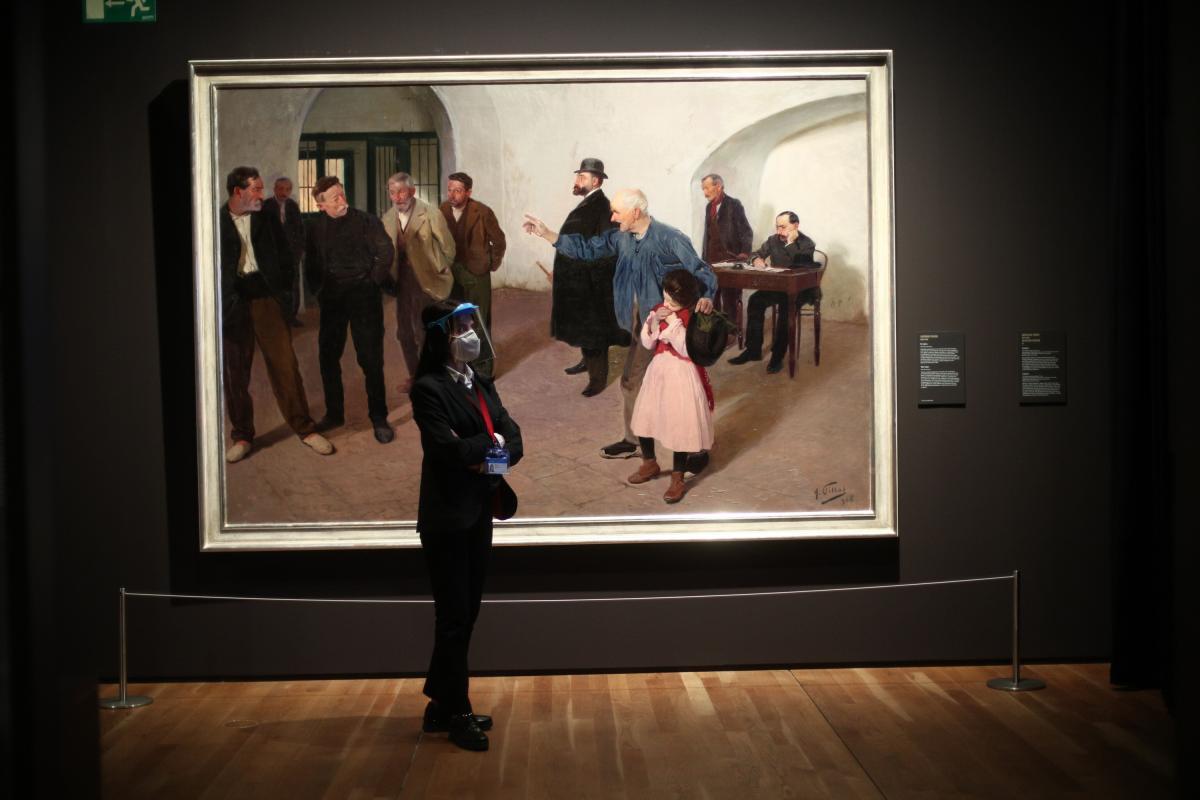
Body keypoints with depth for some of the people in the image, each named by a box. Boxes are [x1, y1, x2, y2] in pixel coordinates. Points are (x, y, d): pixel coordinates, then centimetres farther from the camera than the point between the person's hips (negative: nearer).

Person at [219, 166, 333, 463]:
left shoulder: (268, 220, 7)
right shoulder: (216, 222, -1)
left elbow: (285, 256, 11)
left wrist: (284, 293, 3)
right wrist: (224, 302, -8)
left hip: (266, 297, 1)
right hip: (232, 303, -1)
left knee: (285, 365, 1)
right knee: (235, 372, 6)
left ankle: (305, 428, 11)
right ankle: (242, 435, 18)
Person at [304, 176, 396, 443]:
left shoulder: (366, 221, -6)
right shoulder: (316, 227, 6)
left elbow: (385, 253, -9)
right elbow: (311, 263, 15)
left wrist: (372, 283, -6)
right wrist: (318, 289, 7)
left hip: (363, 294, -4)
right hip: (332, 298, 4)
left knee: (371, 358, -3)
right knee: (328, 356, 8)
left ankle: (379, 418, 5)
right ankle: (334, 413, 23)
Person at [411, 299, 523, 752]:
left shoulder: (482, 383, 12)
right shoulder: (428, 388, -12)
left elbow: (513, 438, 6)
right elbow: (448, 447, -23)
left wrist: (494, 455, -14)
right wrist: (492, 442, -8)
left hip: (480, 511, 8)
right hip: (448, 516, -8)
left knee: (465, 613, 14)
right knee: (454, 617, 1)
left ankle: (442, 704, 26)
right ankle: (457, 714, 13)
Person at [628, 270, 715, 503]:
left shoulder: (694, 318, -15)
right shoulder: (658, 310, 2)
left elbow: (687, 349, -24)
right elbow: (647, 343, 1)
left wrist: (673, 322, -24)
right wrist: (655, 320, -14)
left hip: (681, 374, -6)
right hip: (658, 369, 7)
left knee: (680, 425, -3)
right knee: (644, 418, 13)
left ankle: (678, 480, 8)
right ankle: (650, 464, 36)